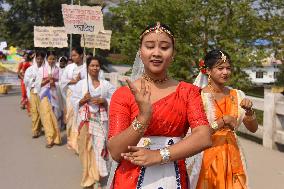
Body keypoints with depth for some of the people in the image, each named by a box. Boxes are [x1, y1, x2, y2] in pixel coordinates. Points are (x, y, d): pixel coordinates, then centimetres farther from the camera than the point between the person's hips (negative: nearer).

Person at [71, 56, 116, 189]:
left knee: (100, 145, -1)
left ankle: (97, 176, 16)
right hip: (86, 120, 0)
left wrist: (104, 101, -12)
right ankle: (89, 176, 22)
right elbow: (74, 102, 3)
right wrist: (83, 99, -14)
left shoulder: (106, 84, 4)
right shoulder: (81, 84, 3)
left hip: (101, 120, 0)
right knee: (87, 147, 4)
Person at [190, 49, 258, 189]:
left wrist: (249, 110, -15)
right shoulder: (199, 96, -13)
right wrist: (223, 121, -22)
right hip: (208, 157, -4)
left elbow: (253, 129, 3)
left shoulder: (237, 95, 2)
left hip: (232, 155, 4)